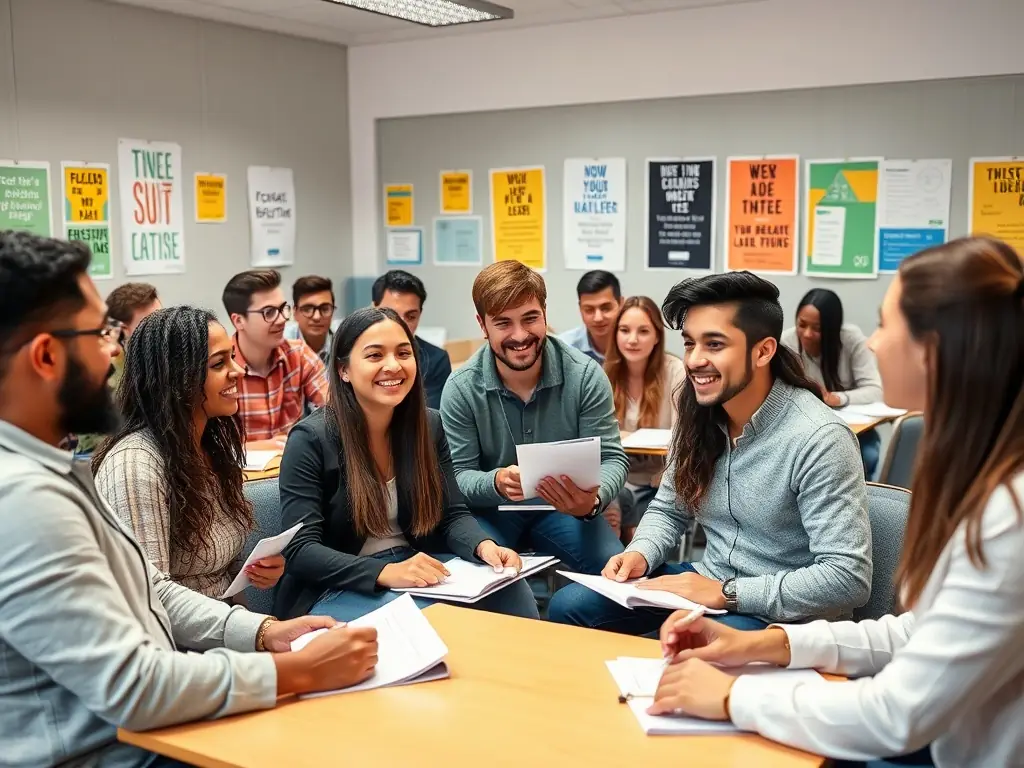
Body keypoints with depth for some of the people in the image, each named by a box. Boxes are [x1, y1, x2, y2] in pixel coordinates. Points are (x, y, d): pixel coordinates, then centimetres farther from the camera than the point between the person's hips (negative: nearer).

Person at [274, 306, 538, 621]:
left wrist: (484, 546, -20)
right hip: (339, 587, -5)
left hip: (419, 570, 6)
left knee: (511, 590, -18)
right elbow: (300, 550, -18)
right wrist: (385, 572, -33)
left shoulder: (429, 425, 2)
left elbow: (452, 514, 4)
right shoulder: (311, 439, -14)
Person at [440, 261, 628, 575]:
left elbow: (611, 458, -11)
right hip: (491, 508, 0)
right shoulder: (461, 387, -13)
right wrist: (495, 482, -34)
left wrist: (593, 500, -35)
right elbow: (458, 474, -10)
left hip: (565, 506, 1)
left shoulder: (585, 375, -14)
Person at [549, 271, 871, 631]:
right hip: (707, 585, 7)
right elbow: (668, 510, 14)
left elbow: (848, 579, -26)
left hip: (784, 614, -7)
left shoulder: (818, 439, -23)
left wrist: (726, 593, -27)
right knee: (569, 606, -2)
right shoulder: (698, 416, -1)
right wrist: (640, 554, -8)